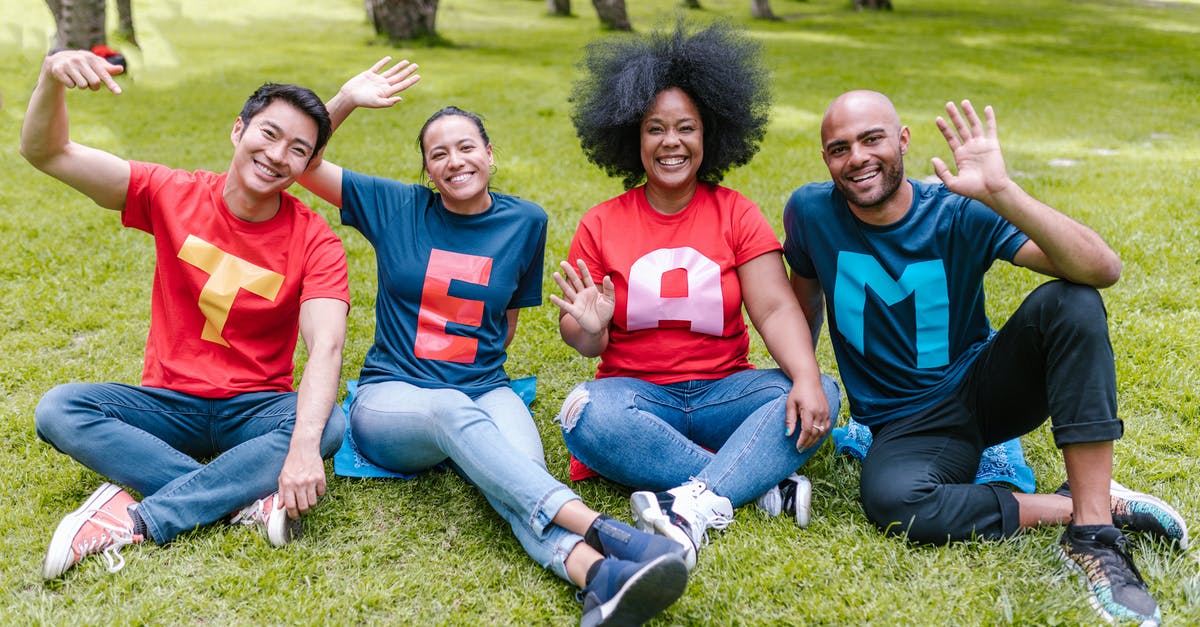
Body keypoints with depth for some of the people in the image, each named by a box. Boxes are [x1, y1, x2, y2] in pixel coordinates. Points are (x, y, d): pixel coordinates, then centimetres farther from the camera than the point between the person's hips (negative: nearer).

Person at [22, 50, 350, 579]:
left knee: (329, 426, -32)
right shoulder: (174, 195, -5)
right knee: (58, 410, -24)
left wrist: (303, 445, -43)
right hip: (168, 404, 2)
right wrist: (52, 77, -29)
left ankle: (136, 520, -30)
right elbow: (45, 153, -7)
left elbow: (326, 346, -26)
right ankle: (249, 497, -28)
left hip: (255, 408, -1)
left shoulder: (314, 242, -11)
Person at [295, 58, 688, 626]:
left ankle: (597, 578, -64)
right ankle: (599, 529, -58)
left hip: (483, 392, 2)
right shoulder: (397, 207, 5)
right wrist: (347, 100, -5)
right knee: (455, 413, -39)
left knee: (522, 465, -35)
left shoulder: (524, 222, 8)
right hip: (391, 398, -1)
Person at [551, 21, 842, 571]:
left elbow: (775, 308, -9)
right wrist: (588, 330, -23)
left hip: (721, 391, 1)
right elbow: (582, 341, 3)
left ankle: (693, 507, -39)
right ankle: (764, 483, -28)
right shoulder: (600, 226, 3)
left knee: (818, 397, -26)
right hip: (637, 394, -1)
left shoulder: (737, 216, 3)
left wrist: (806, 379, -27)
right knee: (587, 414, -34)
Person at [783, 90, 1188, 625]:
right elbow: (805, 296, 13)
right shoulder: (811, 212, -8)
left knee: (1070, 301, -28)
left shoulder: (958, 213, -14)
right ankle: (1087, 505, -17)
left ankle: (1093, 530, -27)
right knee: (890, 499, -36)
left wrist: (1000, 192, -37)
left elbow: (1103, 270, -26)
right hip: (904, 424, 0)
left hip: (982, 386, 1)